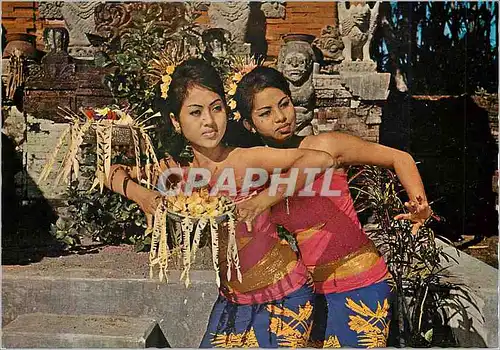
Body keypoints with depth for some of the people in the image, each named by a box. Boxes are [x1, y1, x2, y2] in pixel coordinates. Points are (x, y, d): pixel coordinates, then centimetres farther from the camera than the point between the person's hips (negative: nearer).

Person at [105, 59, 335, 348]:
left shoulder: (243, 160, -22)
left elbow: (321, 159, -33)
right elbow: (110, 171, 6)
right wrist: (138, 192, -15)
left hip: (286, 296, -4)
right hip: (233, 299, 5)